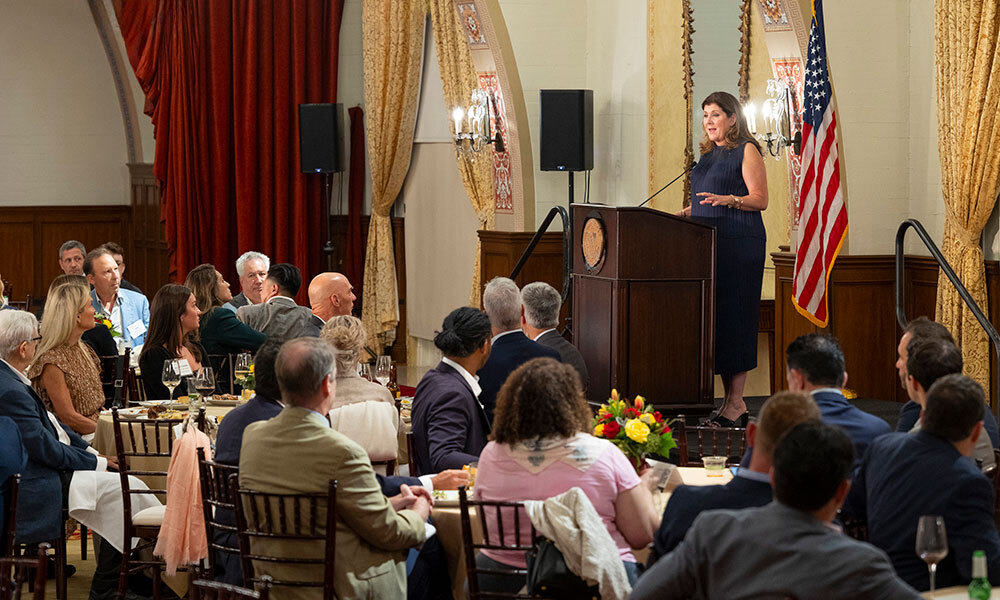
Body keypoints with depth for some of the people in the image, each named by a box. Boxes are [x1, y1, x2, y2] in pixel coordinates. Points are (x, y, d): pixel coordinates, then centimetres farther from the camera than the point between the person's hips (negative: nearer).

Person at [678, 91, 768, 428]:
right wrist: (685, 213, 13)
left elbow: (760, 200, -11)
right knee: (714, 317, 4)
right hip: (708, 243, 8)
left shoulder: (746, 150, -4)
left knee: (733, 318, -8)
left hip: (739, 245, -8)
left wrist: (727, 200, -26)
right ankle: (728, 401, 7)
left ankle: (736, 405, -6)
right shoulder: (709, 154, 19)